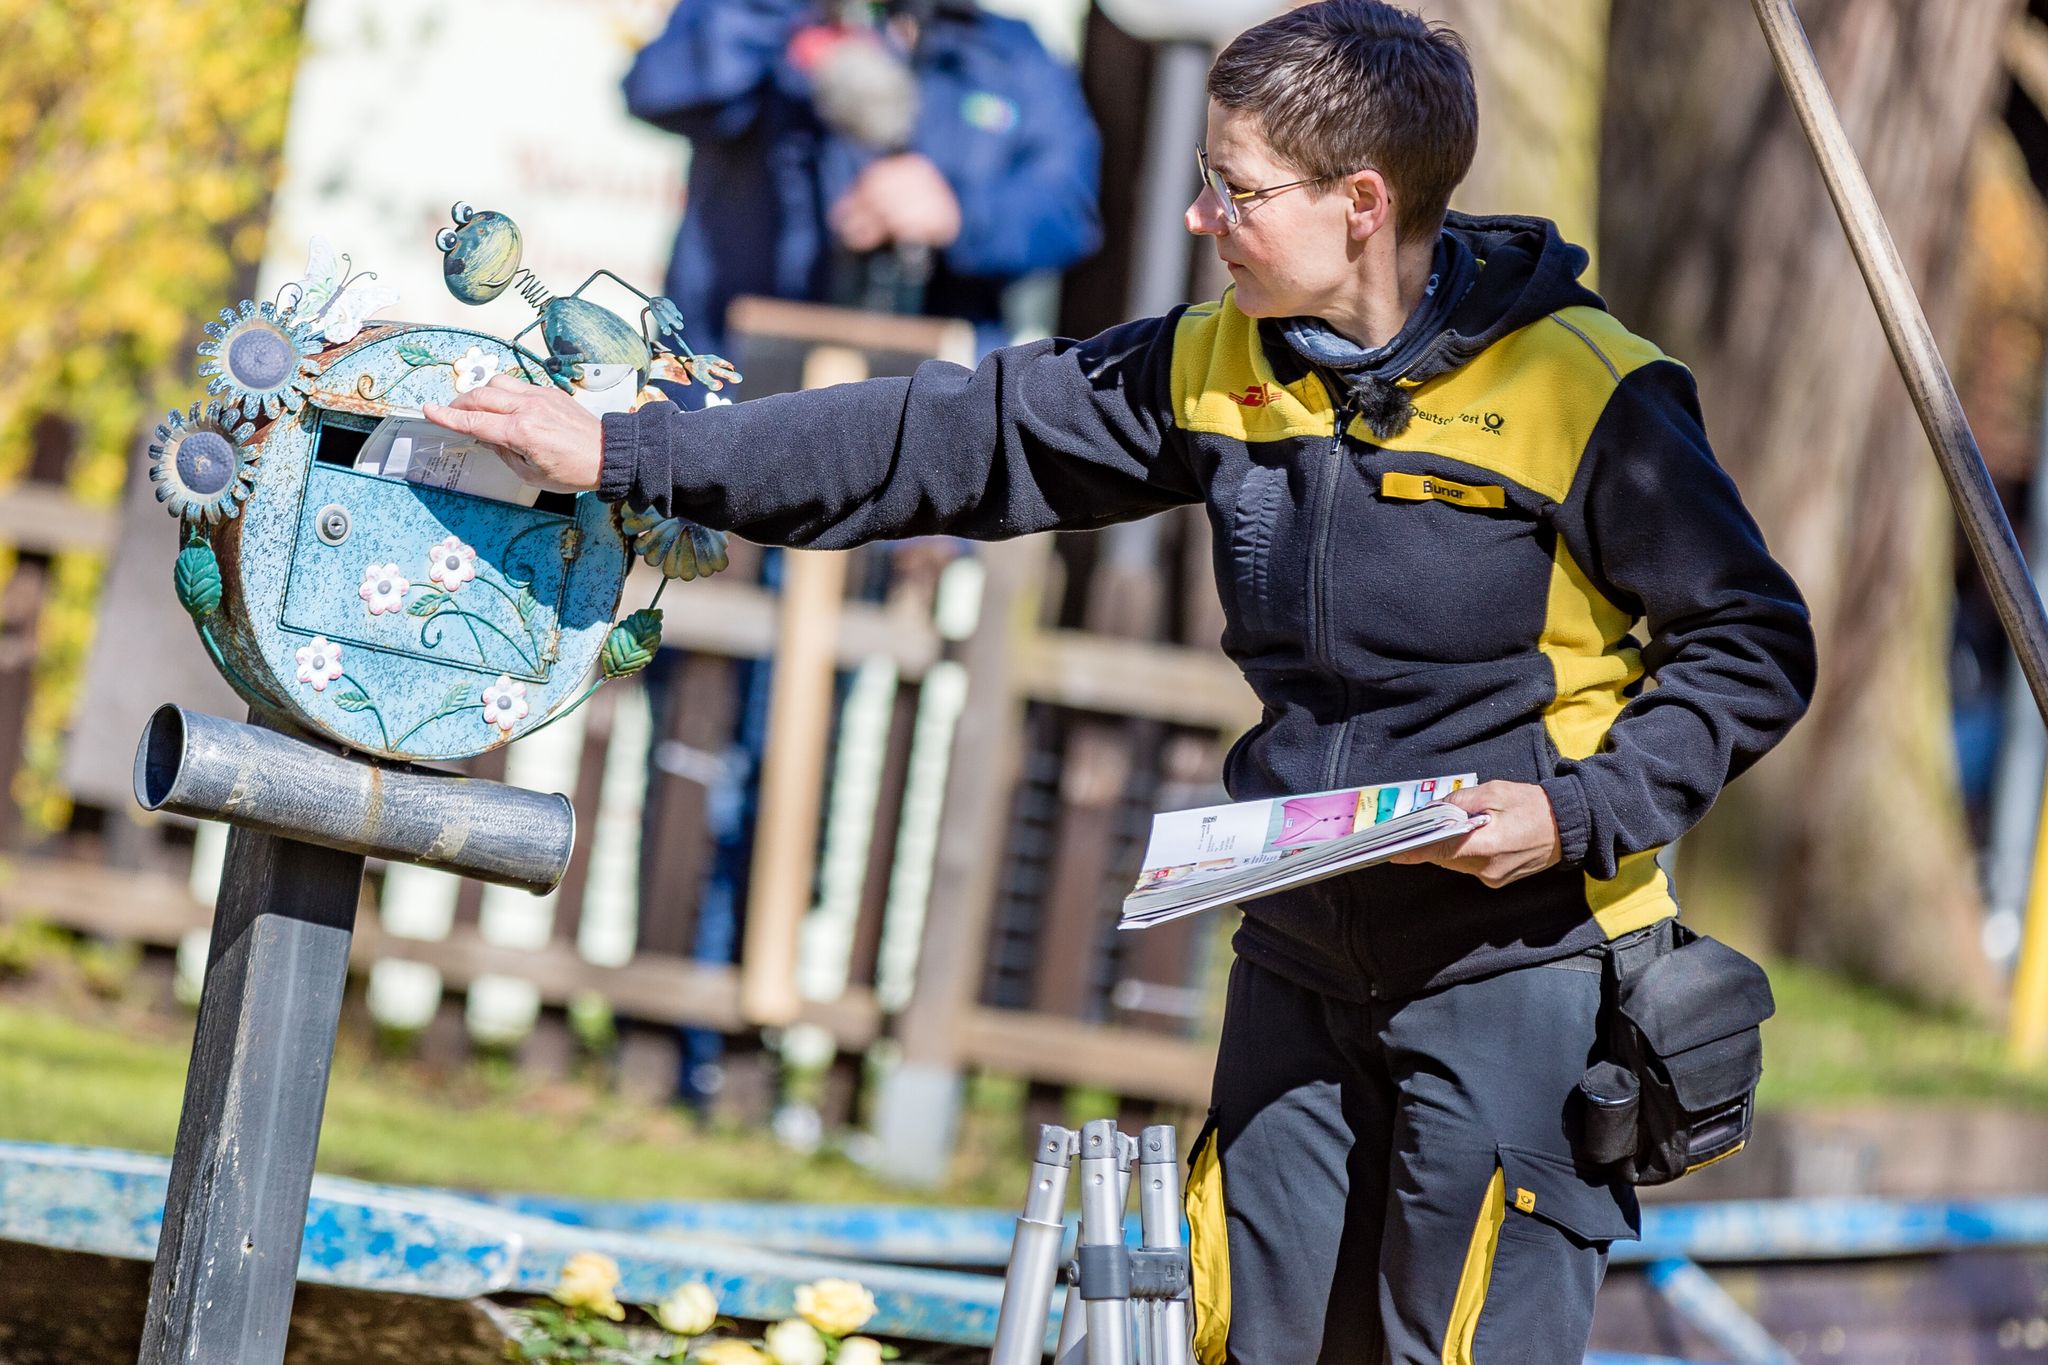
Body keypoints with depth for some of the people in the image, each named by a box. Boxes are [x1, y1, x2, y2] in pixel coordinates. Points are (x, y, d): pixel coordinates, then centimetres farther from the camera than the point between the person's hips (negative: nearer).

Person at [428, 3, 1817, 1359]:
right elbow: (960, 438, 4)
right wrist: (626, 455, 1)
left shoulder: (1589, 391, -14)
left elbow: (1752, 647, -8)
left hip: (1519, 965, -6)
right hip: (1301, 960, 6)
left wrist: (1583, 812, -21)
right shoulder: (1220, 366, 4)